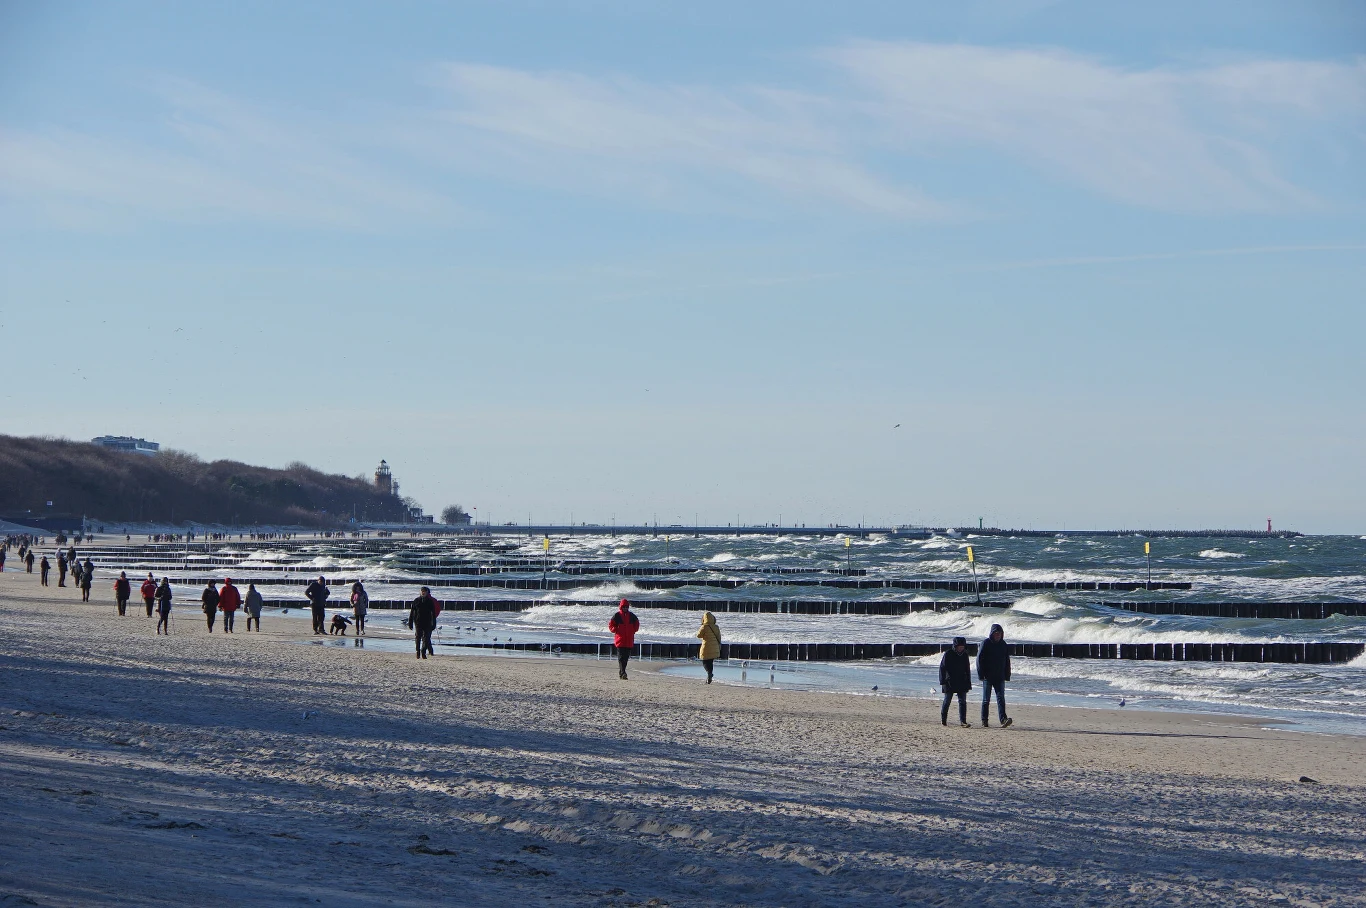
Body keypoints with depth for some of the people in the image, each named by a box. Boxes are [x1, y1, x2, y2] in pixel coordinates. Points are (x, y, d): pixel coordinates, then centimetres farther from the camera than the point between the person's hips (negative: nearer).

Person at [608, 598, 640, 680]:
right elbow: (611, 625, 3)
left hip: (629, 640, 4)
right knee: (621, 657, -12)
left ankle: (621, 672, 21)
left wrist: (634, 630, 12)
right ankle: (622, 673, -20)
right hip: (620, 640, -4)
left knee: (626, 658, 8)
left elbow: (637, 623, 24)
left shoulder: (631, 616, 9)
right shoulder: (617, 616, -1)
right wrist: (616, 630, -8)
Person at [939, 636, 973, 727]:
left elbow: (967, 669, 16)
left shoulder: (965, 655, 8)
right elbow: (942, 667, -5)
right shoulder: (948, 654, -6)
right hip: (950, 682, -4)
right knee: (947, 701, 2)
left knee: (963, 701, -4)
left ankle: (963, 721, -6)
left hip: (962, 682, 4)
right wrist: (942, 681, -12)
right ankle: (943, 720, 16)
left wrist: (968, 683, 14)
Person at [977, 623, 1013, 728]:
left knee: (1001, 698, -8)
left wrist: (1007, 675, 10)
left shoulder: (1003, 645, 10)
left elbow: (1007, 661, 17)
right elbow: (979, 659, -5)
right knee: (986, 700, 4)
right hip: (988, 677, -3)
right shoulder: (985, 643, -4)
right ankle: (984, 721, 11)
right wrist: (981, 675, -11)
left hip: (1000, 677, 3)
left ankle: (1003, 720, -18)